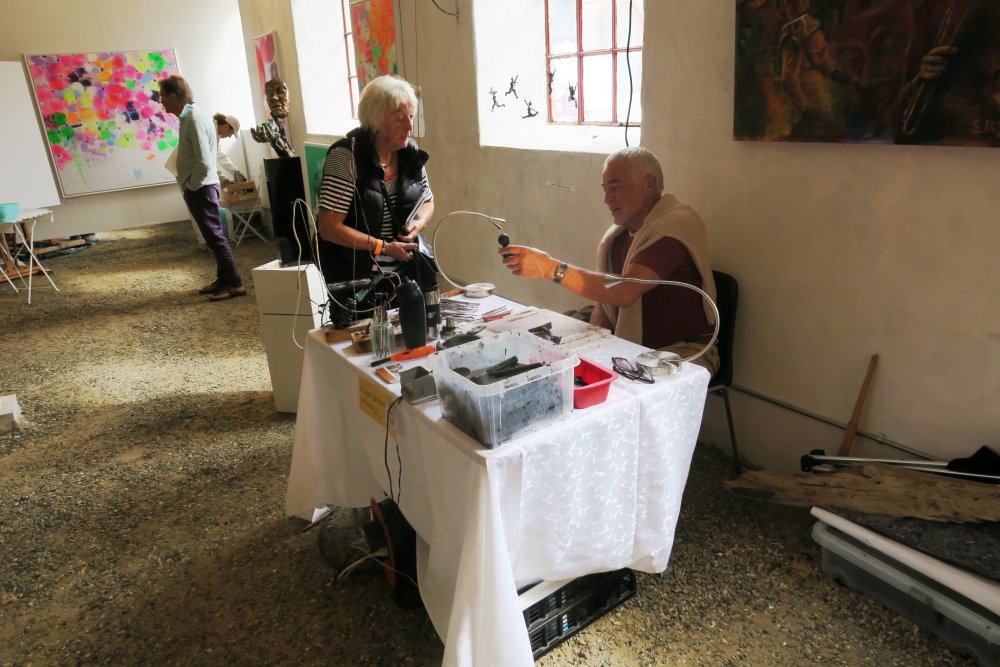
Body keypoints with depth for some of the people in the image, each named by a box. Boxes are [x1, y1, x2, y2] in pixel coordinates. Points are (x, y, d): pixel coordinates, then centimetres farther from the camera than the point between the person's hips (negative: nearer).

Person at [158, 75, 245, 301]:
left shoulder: (194, 120, -18)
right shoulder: (189, 117, 12)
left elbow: (204, 163, -24)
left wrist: (191, 186, -12)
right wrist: (189, 185, 14)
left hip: (200, 188, -9)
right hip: (198, 187, 9)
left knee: (214, 235, -5)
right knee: (212, 235, 14)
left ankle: (234, 283, 1)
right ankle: (223, 278, 23)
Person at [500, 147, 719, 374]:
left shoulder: (675, 225, -17)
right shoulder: (619, 234, 10)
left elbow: (623, 293, -30)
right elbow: (604, 304, 13)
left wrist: (550, 267, -31)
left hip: (683, 353, -7)